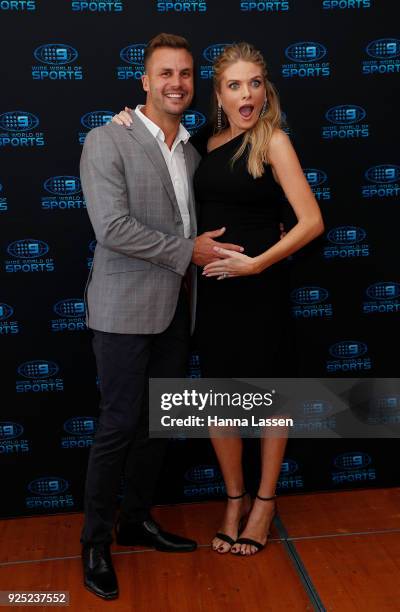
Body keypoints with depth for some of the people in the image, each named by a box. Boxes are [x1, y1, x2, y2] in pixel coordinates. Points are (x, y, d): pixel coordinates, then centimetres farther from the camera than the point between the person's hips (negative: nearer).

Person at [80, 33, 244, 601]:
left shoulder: (194, 150, 11)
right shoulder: (107, 141, -9)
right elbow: (112, 227, -19)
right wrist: (188, 251, -15)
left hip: (175, 309, 7)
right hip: (125, 309, -6)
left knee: (159, 422, 14)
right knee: (119, 426, 0)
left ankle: (138, 519, 33)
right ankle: (95, 541, 19)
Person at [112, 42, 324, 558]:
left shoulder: (273, 141, -6)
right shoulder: (208, 143, 7)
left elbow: (312, 221, -11)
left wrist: (256, 263, -16)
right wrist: (132, 128, 8)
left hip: (259, 288, -4)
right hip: (211, 287, 5)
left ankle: (264, 502, 28)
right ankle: (235, 499, 30)